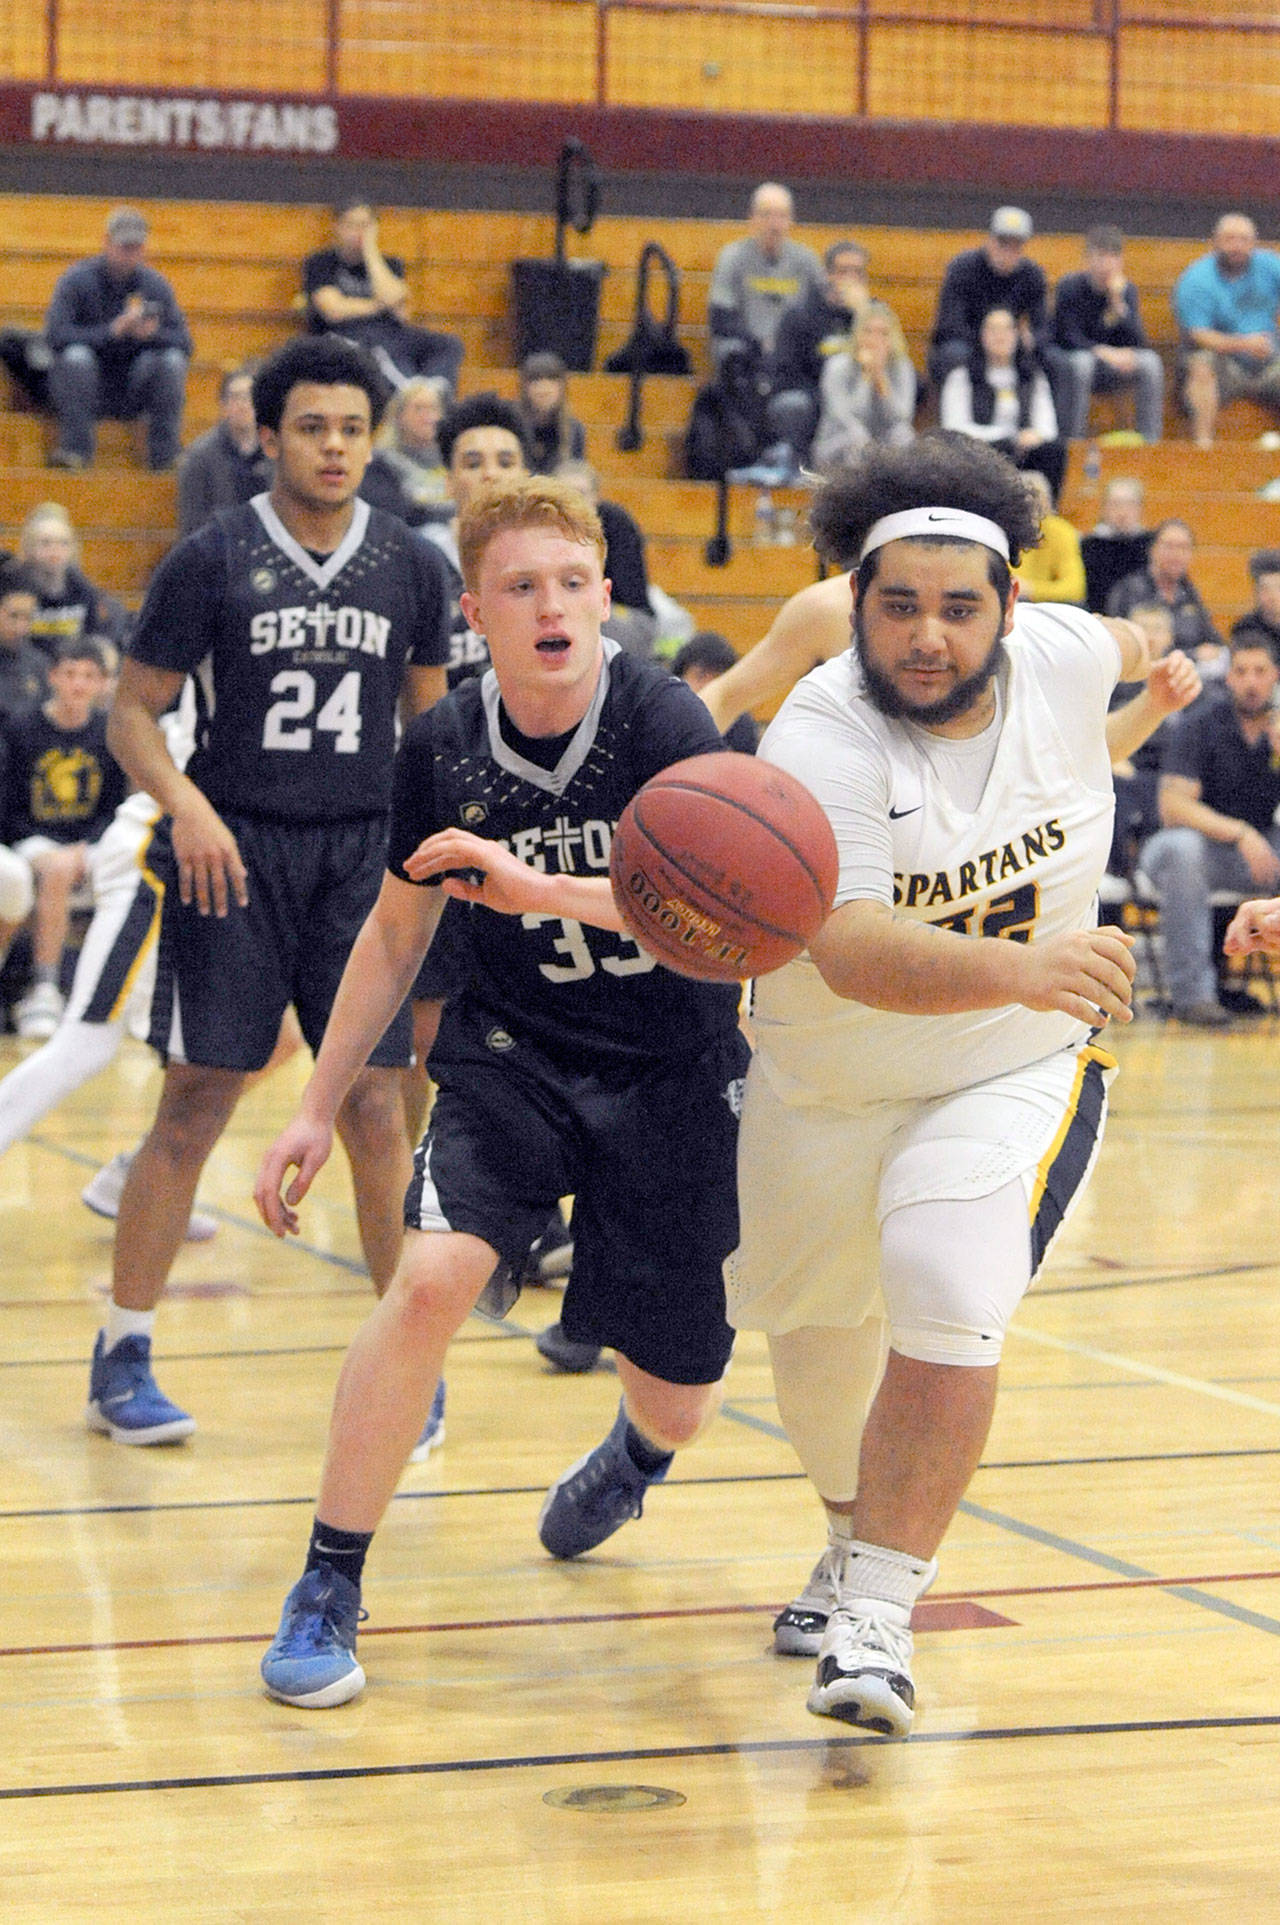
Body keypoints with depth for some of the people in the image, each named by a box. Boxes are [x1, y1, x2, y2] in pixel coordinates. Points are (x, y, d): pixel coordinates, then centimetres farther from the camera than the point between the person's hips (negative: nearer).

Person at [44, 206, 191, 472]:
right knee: (76, 355, -32)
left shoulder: (155, 285, 3)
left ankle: (164, 456, -19)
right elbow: (55, 334, -21)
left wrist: (153, 334, -25)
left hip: (132, 395, 2)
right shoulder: (76, 280, -6)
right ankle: (75, 449, -30)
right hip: (89, 389, -2)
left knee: (172, 359, -23)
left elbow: (184, 342, -3)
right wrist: (111, 331, -29)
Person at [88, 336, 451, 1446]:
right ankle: (123, 1354, 8)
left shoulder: (410, 567, 7)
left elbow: (429, 715, 18)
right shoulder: (212, 560, -3)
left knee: (376, 1103, 0)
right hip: (235, 853, -2)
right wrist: (186, 807, -18)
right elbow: (134, 711, -1)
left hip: (362, 854, 3)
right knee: (198, 1099, -3)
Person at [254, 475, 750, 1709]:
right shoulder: (442, 748, -7)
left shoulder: (662, 720, -19)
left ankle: (635, 1452, 49)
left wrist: (538, 887, -46)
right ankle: (327, 1588, -13)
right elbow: (396, 934, 8)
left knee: (678, 1393, 6)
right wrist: (316, 1109, 9)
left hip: (672, 1074, -1)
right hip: (514, 1054, 1)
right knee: (434, 1276, -26)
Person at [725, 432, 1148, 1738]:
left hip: (1018, 1074, 0)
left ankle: (880, 1607, -16)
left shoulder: (1058, 659, -16)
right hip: (824, 1086, 0)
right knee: (818, 1336, 18)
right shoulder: (817, 740, -28)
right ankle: (856, 1542, 48)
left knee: (948, 1298, -25)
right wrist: (1020, 966, -60)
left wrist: (1150, 656, 35)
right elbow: (851, 952, -43)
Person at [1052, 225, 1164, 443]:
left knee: (1150, 360, -23)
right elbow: (1069, 339, -16)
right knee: (1082, 361, -38)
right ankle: (1072, 439, -29)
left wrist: (1118, 303, -23)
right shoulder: (1070, 287, -11)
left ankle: (1150, 439, -20)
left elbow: (1138, 343, -11)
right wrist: (1106, 352, -28)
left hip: (1111, 370, 3)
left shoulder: (1127, 290, -1)